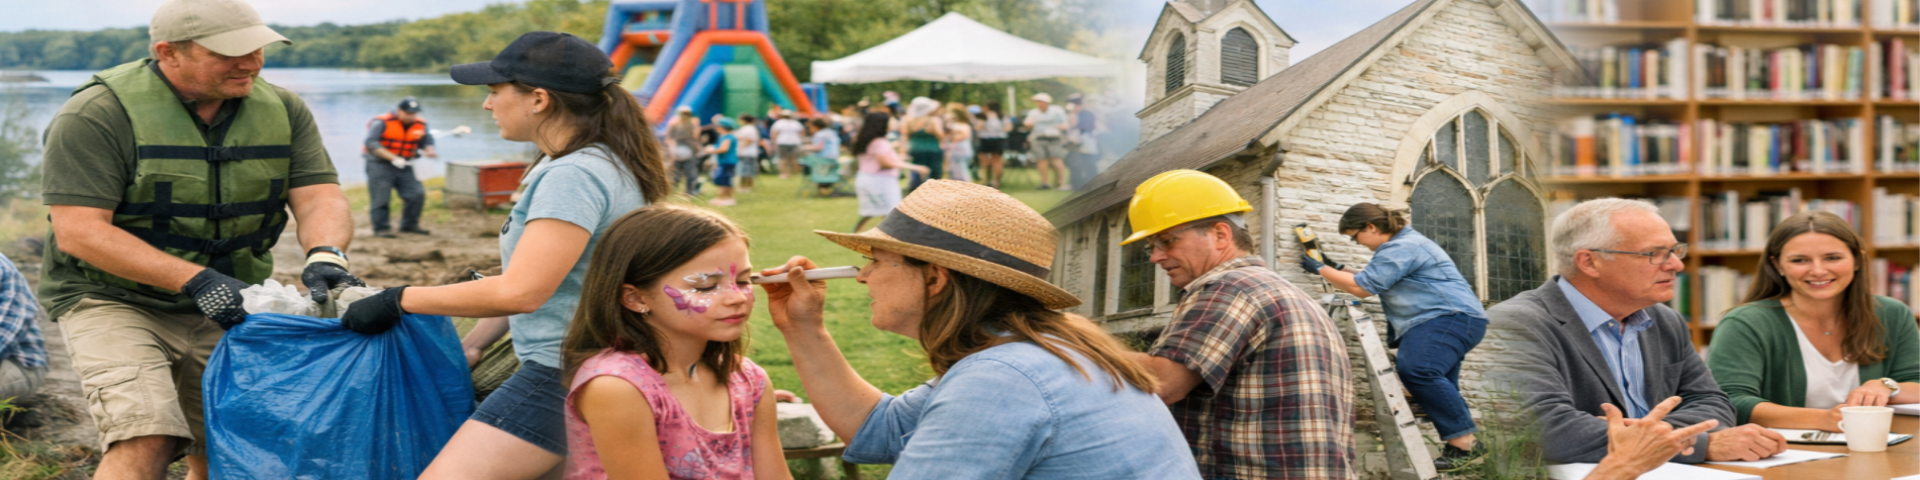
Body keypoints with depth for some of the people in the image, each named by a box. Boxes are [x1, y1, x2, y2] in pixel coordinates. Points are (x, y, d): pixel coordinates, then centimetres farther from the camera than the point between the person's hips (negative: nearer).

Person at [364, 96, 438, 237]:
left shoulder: (421, 125, 3)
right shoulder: (382, 122, -14)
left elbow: (427, 142, 5)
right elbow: (371, 143, -21)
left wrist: (428, 151, -22)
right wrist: (393, 158, -29)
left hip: (403, 165, 5)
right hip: (380, 164, -5)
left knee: (417, 193, -2)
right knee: (381, 197, -9)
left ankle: (409, 225, 12)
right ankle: (381, 228, 2)